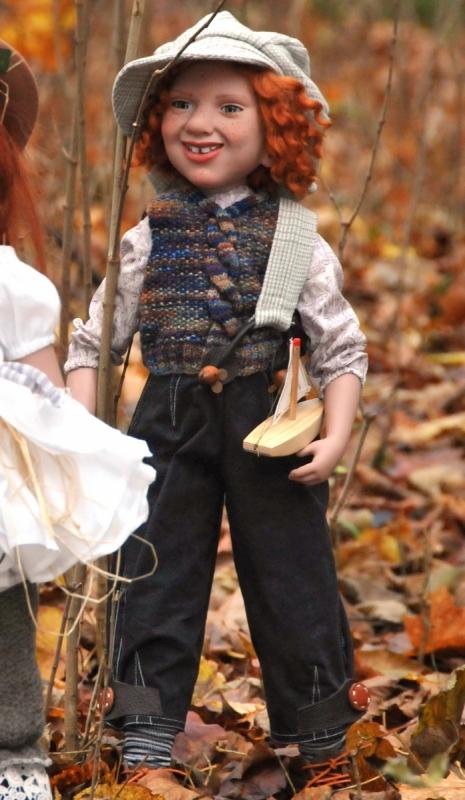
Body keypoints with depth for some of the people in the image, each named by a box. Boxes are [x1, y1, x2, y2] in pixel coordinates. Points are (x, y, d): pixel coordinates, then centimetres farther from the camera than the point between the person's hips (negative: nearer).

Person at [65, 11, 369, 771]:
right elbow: (93, 339, 7)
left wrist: (336, 437, -10)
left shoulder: (295, 239, -1)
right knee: (154, 575, 4)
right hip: (170, 428, 1)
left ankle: (321, 731, 23)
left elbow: (342, 348, 1)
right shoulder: (149, 239, 3)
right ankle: (147, 731, 12)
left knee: (291, 576, 8)